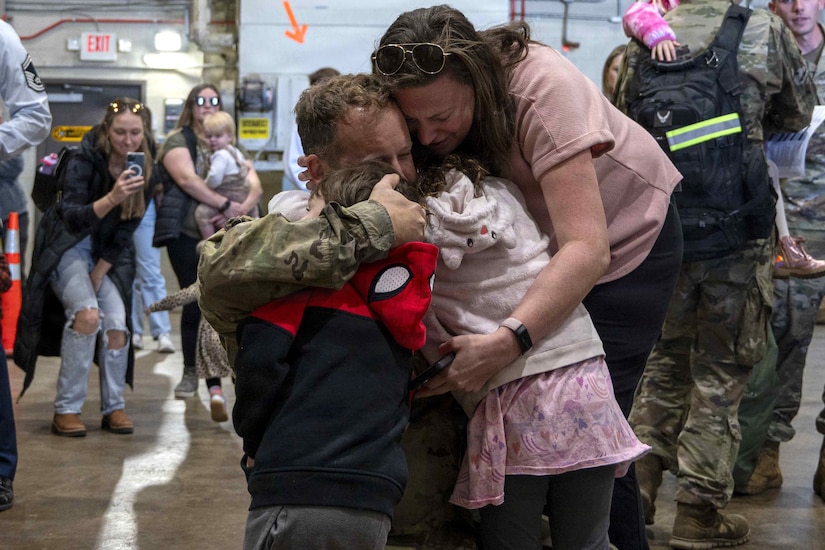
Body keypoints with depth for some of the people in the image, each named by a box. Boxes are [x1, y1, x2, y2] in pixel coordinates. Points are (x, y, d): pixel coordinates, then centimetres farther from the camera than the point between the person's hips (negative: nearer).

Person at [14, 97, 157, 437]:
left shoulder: (144, 168, -8)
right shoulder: (85, 160, -21)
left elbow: (127, 229, -4)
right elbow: (72, 219, -30)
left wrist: (98, 274, -7)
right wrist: (111, 199, -45)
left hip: (109, 253, 4)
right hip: (68, 246, -4)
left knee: (116, 324, -12)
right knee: (87, 313, -25)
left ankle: (113, 408, 6)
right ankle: (66, 409, -15)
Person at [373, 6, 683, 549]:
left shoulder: (542, 88, -36)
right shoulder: (430, 100, -18)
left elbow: (587, 248, -42)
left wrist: (505, 342, -54)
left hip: (628, 236, -5)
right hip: (540, 243, 6)